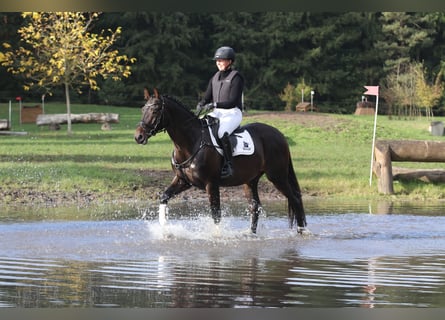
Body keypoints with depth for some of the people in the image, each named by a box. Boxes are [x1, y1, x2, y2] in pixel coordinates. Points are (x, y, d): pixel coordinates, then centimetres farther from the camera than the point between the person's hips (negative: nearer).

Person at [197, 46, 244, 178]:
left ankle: (228, 165, -30)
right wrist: (201, 105, -11)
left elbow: (233, 102, -15)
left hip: (233, 113, -8)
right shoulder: (215, 78, 15)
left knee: (222, 133, -35)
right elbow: (207, 97, 13)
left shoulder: (236, 77, -7)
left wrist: (214, 105, -26)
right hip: (216, 113, 8)